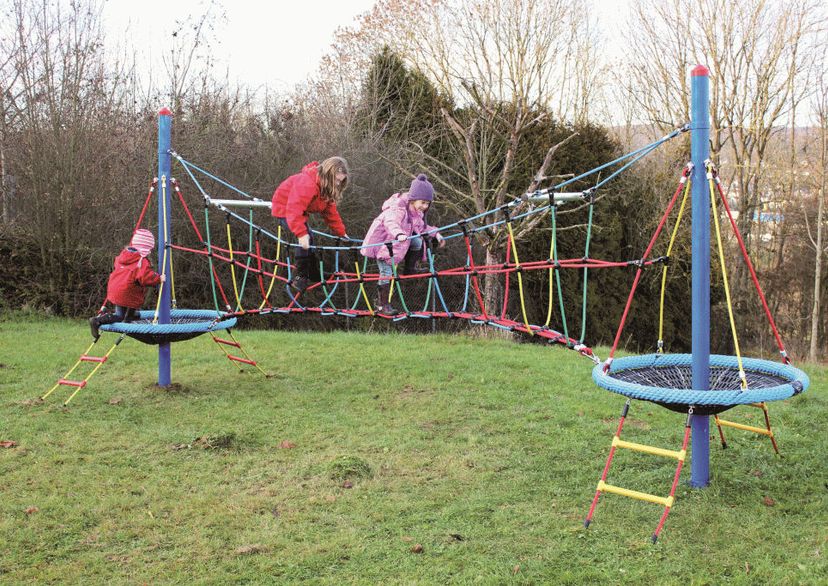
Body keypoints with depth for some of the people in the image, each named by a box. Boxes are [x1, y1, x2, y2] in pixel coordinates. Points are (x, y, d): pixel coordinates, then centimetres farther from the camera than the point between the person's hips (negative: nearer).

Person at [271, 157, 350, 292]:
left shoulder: (327, 188, -4)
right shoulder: (308, 184, -35)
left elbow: (330, 211, 3)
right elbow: (294, 209, -42)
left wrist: (341, 233, 1)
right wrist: (301, 234, -48)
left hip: (299, 211, 9)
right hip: (284, 209, -9)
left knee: (308, 237, 13)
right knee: (306, 239, -22)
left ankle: (314, 274, 28)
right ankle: (300, 277, -14)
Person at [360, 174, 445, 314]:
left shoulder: (416, 211, -2)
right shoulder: (398, 208, -31)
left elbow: (421, 227, 11)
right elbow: (390, 222, -52)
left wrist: (435, 234, -3)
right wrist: (399, 234, -71)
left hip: (396, 240, 7)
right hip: (381, 242, -7)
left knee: (418, 242, -15)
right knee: (387, 272, -11)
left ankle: (409, 270, 2)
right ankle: (382, 303, 0)